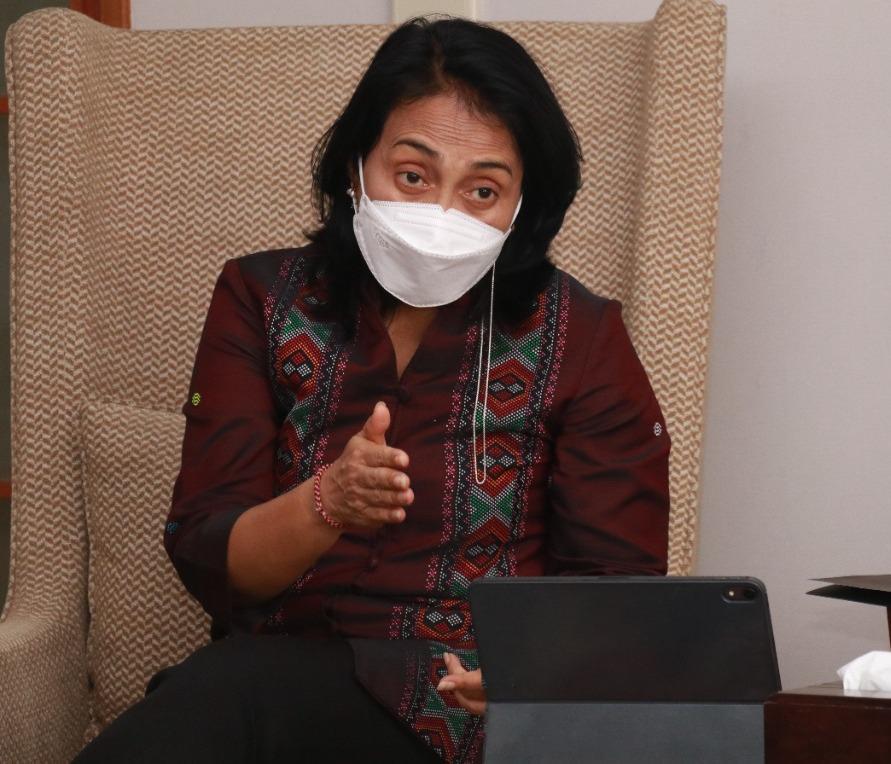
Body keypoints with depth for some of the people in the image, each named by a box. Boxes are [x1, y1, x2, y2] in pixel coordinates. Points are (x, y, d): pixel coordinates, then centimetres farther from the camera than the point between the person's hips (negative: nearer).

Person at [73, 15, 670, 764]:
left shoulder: (579, 337, 3)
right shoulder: (263, 300, 7)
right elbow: (207, 565, 0)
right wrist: (326, 503, -23)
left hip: (466, 703, -2)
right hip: (275, 664, 2)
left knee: (220, 703, -32)